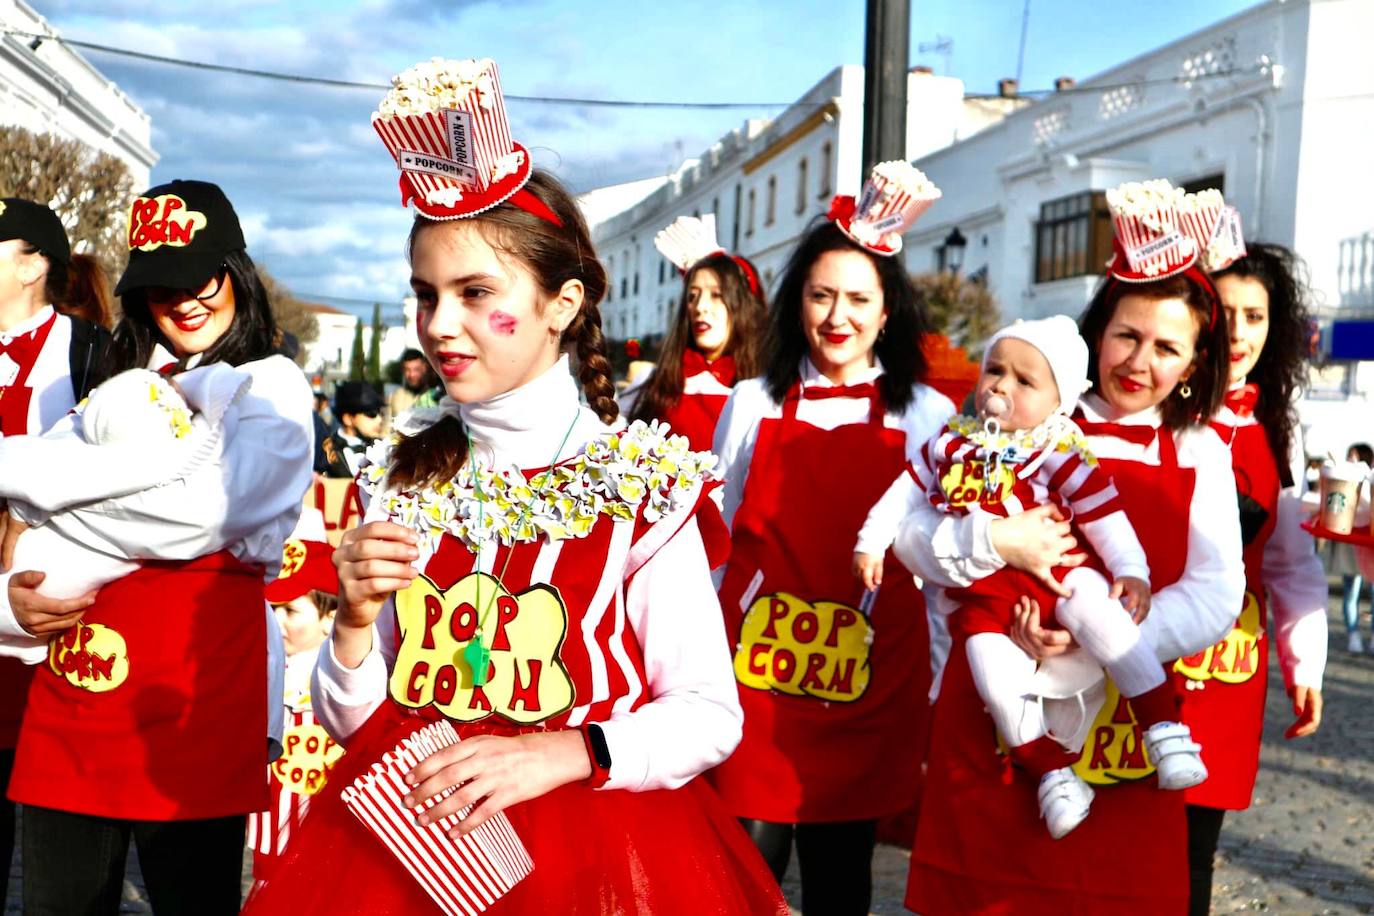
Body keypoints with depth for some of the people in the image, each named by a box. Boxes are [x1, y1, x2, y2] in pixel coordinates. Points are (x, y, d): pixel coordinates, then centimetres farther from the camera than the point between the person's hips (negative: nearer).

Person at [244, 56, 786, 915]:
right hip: (403, 844, 3)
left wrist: (560, 754, -23)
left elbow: (709, 716, -9)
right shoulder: (403, 474, 1)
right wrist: (357, 619, -13)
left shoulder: (643, 484, -10)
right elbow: (349, 721, 5)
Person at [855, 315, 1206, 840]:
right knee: (996, 676, -21)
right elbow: (907, 491, 21)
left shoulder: (1058, 454, -1)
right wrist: (870, 543, 20)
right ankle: (1052, 772, -5)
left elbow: (1102, 512, -5)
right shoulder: (953, 443, 11)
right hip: (984, 595, 3)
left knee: (1096, 613, -32)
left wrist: (1131, 571, -14)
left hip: (1056, 572, -3)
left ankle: (1164, 727, -24)